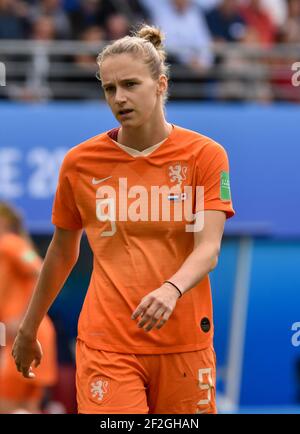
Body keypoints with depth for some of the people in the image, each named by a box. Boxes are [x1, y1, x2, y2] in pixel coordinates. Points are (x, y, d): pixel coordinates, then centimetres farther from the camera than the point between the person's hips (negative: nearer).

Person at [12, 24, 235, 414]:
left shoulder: (205, 155, -2)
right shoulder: (80, 162, 3)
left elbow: (208, 249, -12)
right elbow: (62, 253, 16)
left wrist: (171, 290, -31)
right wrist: (29, 328, 21)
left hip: (184, 341, 0)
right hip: (107, 344, 0)